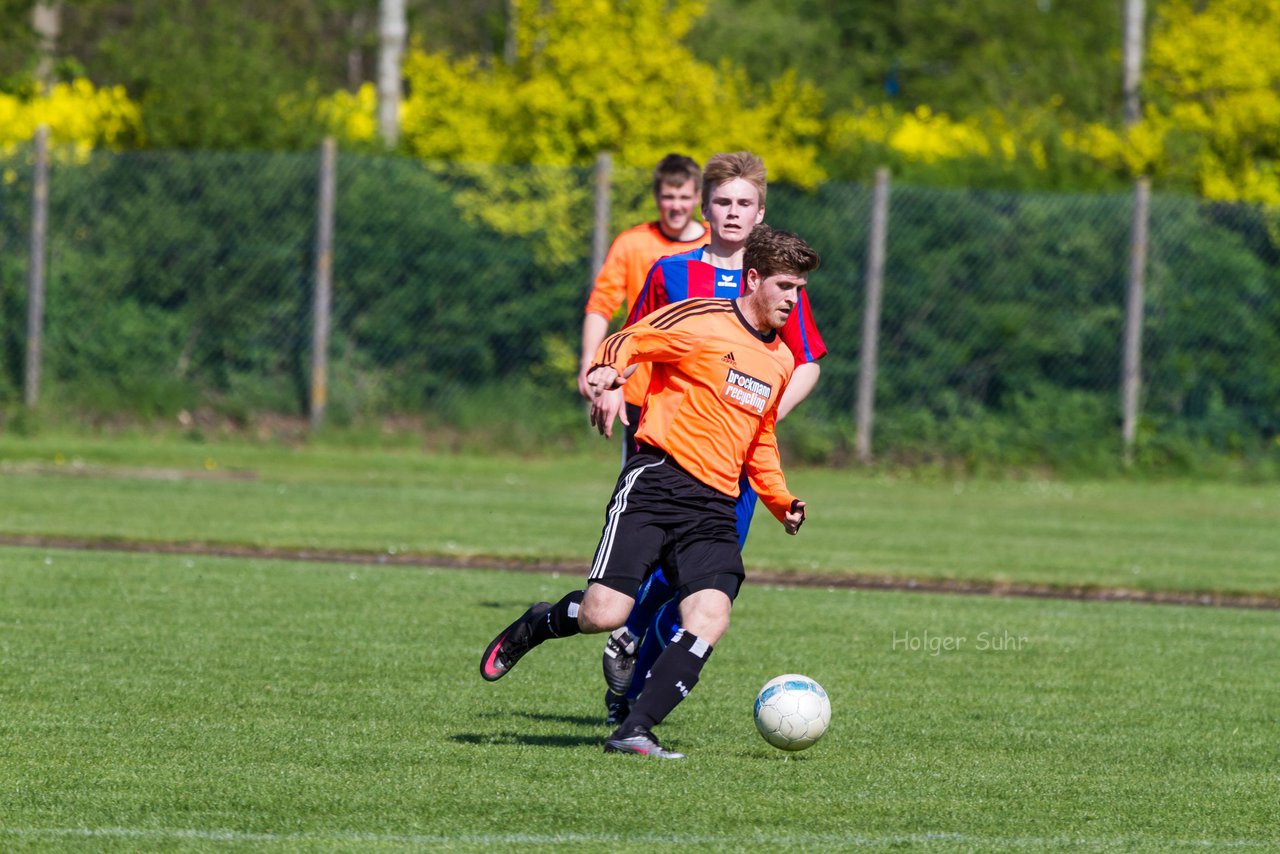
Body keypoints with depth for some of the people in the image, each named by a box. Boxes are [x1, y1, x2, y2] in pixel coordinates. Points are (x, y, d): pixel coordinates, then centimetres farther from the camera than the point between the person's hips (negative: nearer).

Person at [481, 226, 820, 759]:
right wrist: (607, 368, -28)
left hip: (715, 507, 6)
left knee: (710, 618, -19)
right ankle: (533, 627, 17)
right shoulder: (702, 322, -2)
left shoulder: (781, 361, 21)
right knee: (603, 613, -17)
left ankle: (633, 733, -17)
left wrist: (781, 502, 23)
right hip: (657, 479, -6)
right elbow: (629, 340, -6)